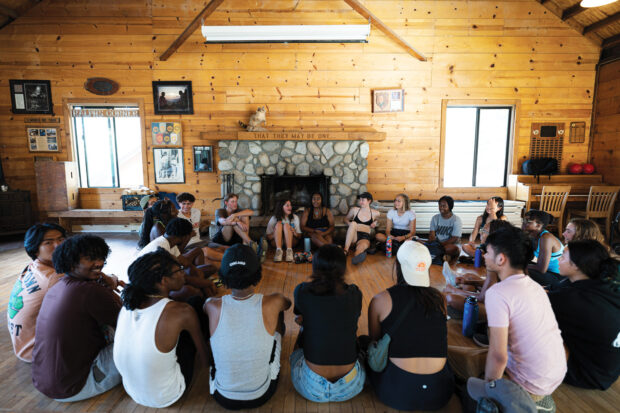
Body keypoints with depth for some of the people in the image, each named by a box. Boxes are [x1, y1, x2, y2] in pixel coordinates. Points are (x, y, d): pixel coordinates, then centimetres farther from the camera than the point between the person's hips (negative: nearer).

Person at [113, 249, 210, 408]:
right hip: (166, 398, -5)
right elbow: (204, 358, -9)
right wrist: (208, 363, 13)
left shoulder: (127, 305, -11)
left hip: (132, 392, 6)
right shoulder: (182, 313, -27)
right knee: (197, 300, -1)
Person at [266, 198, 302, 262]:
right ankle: (278, 250, -41)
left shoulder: (295, 217, 6)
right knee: (279, 224, -24)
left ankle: (289, 250, -41)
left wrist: (295, 233, -19)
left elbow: (299, 236, 5)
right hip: (276, 242, 0)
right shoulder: (274, 218, 2)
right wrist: (274, 234, -23)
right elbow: (267, 235, 0)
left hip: (291, 242, 0)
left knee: (286, 225, -24)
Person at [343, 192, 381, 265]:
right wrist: (350, 224, 2)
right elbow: (346, 219, 24)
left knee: (363, 246, -40)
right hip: (353, 236, 1)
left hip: (365, 237, -1)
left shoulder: (375, 213, 11)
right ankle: (345, 250, -44)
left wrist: (375, 223, 9)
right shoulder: (354, 210, 10)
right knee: (353, 223, -34)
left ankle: (356, 255, -77)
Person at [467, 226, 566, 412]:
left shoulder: (497, 293, -25)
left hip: (532, 385, -8)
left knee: (470, 385, 9)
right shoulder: (534, 285, 2)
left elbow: (498, 356, -24)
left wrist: (489, 387, -11)